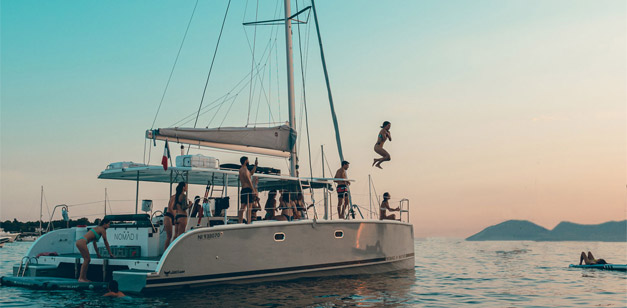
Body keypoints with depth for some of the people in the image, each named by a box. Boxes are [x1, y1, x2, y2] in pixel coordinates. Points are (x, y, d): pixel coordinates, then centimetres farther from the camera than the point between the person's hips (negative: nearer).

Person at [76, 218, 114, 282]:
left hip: (79, 242, 9)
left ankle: (84, 278, 12)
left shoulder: (97, 228, 26)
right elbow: (106, 242, 2)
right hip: (82, 242, -9)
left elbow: (94, 243, 32)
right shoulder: (102, 230, -1)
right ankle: (81, 278, -6)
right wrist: (110, 253, 8)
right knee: (87, 260, -6)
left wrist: (98, 254, 35)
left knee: (87, 260, 12)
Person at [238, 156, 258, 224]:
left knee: (242, 208, 7)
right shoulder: (245, 169, -10)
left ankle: (240, 223, 6)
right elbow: (248, 180, -17)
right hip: (247, 189, -10)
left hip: (243, 190, 10)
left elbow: (251, 173, 35)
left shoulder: (241, 169, 21)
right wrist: (253, 190, -18)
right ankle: (248, 222, -15)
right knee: (249, 207, -11)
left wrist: (255, 165, 33)